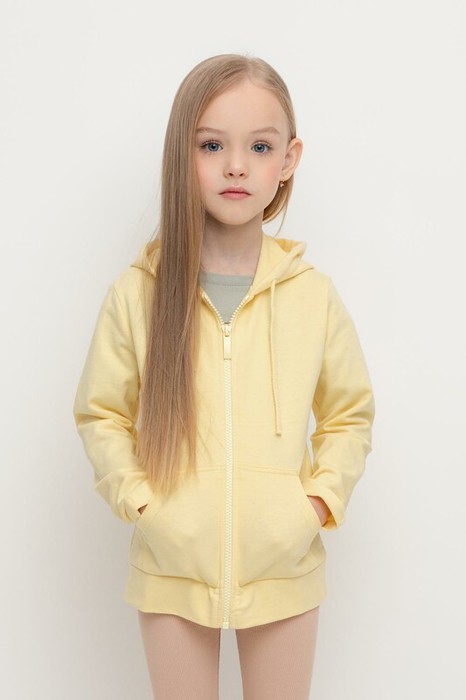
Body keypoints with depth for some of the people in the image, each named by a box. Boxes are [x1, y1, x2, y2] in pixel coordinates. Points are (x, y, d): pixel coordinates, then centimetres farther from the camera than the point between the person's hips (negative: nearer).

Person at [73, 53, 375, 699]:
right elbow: (100, 413, 1)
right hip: (173, 570, 0)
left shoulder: (314, 294, -4)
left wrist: (318, 504, -6)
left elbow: (350, 415, 5)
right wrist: (141, 503, -9)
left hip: (284, 571, 1)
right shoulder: (137, 293, -7)